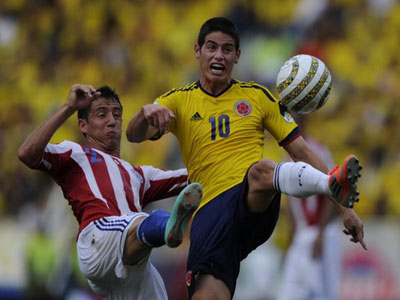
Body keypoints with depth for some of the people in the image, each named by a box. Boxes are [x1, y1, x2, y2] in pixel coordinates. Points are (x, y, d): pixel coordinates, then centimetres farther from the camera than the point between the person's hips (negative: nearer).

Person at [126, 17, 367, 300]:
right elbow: (134, 135, 2)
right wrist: (147, 112, -23)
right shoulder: (180, 101, 16)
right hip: (210, 209, 1)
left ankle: (333, 185, -66)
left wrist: (344, 207, 7)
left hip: (256, 203, -1)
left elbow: (301, 150, 15)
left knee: (261, 169, -39)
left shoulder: (257, 96, 16)